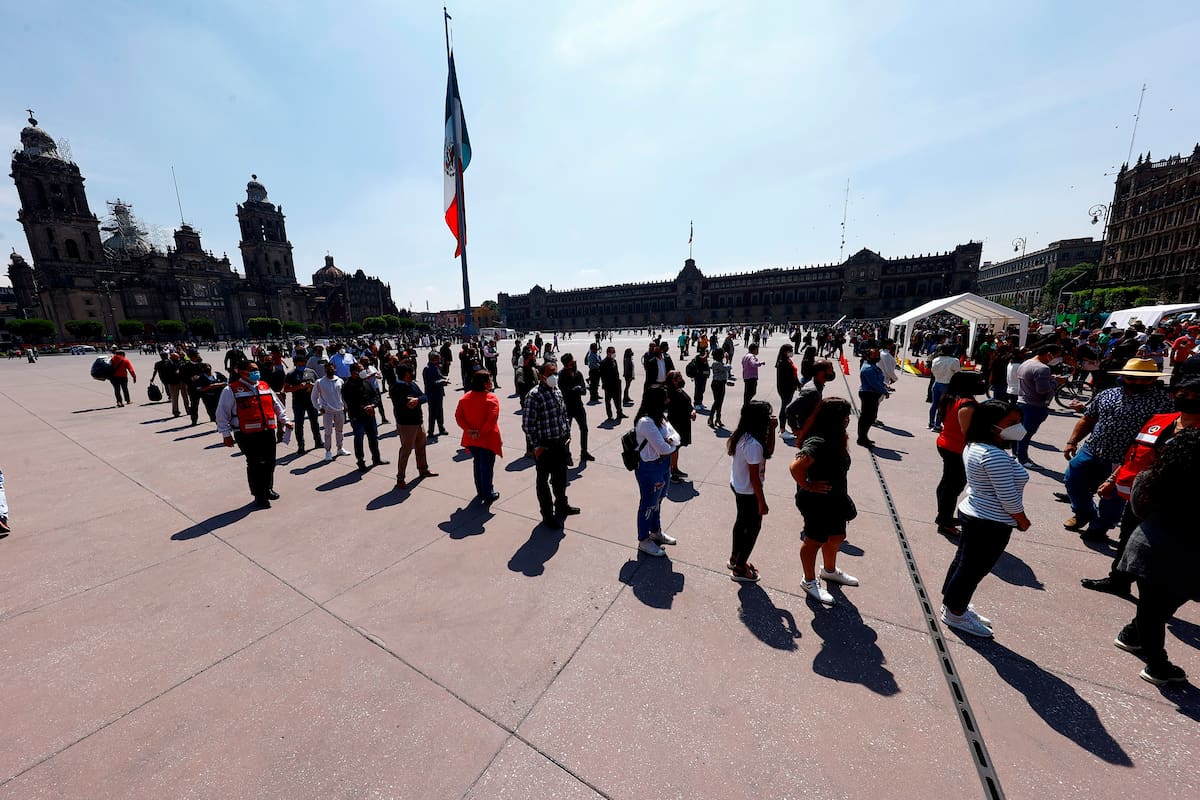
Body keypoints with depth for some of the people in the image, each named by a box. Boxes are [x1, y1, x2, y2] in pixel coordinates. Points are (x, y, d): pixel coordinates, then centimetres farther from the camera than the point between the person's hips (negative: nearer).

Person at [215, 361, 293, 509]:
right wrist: (226, 434, -5)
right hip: (247, 435, -5)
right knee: (255, 464, -2)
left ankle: (268, 489, 32)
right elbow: (222, 413, -2)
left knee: (270, 462, 11)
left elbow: (276, 405, 21)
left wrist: (285, 420, 14)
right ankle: (259, 496, 12)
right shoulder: (231, 390, -4)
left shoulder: (265, 386, 13)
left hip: (268, 431, 5)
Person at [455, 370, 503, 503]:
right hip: (487, 439, -5)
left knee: (478, 464, 21)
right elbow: (492, 419, -24)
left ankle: (480, 492, 33)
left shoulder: (465, 397, 2)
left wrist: (468, 429, -8)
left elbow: (458, 416, -3)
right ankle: (488, 496, 14)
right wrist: (482, 432, -16)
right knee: (487, 467, 5)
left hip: (471, 439, 6)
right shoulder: (492, 399, -15)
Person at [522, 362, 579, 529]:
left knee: (561, 476, 23)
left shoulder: (557, 391, 7)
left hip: (560, 443, 7)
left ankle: (562, 504, 45)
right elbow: (527, 424, -18)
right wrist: (535, 446, -16)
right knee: (544, 481, 10)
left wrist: (567, 434, 12)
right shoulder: (534, 395, -18)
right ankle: (548, 515, 25)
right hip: (544, 446, -7)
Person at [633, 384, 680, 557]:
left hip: (663, 465, 9)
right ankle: (644, 540, 30)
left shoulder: (660, 417, 3)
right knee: (648, 504, 10)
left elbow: (676, 436, 5)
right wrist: (672, 444, -6)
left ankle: (656, 532, 46)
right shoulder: (646, 422, -28)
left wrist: (670, 440, -17)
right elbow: (663, 449, -28)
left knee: (657, 502, 25)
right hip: (650, 468, -9)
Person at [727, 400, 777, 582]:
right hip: (748, 492, -9)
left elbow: (768, 453, 7)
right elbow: (754, 477, -24)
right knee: (753, 528, 9)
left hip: (738, 486, 9)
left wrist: (772, 430, -4)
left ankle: (735, 559, 42)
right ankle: (739, 569, 24)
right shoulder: (753, 444, -30)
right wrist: (762, 502, -14)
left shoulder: (743, 436, -3)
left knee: (741, 523, 24)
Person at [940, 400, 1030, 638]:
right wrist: (1023, 520, -5)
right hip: (991, 524, -9)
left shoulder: (974, 446, 5)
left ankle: (951, 603, 36)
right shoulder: (994, 455, -25)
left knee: (963, 562, 21)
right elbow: (1008, 496, -22)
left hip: (972, 514, 9)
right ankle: (955, 614, 20)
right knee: (973, 570, 5)